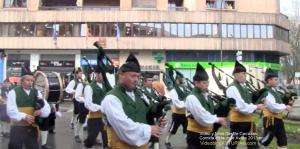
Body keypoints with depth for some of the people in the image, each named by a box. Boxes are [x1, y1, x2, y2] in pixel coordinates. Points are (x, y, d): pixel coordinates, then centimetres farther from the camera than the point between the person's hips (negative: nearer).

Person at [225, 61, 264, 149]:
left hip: (249, 120, 9)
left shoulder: (244, 87, 12)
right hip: (238, 121, -9)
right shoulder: (232, 88, -17)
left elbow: (248, 102, 14)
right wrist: (256, 107, -15)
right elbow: (241, 106, -23)